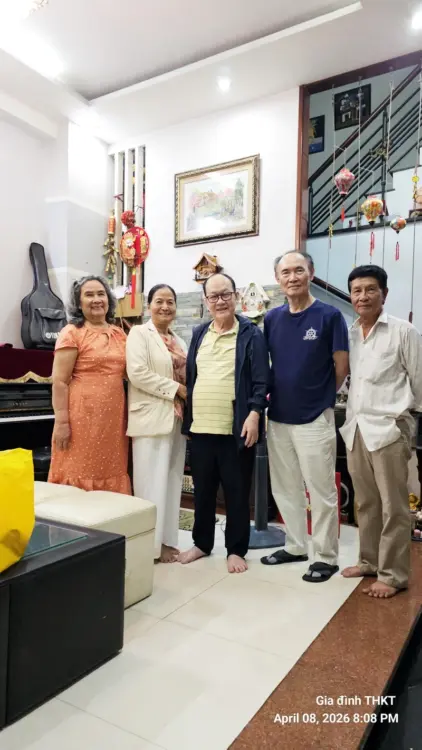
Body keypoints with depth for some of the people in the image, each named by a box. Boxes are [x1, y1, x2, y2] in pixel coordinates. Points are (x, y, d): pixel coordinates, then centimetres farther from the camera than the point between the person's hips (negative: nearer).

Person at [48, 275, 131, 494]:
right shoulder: (71, 333, -4)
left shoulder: (119, 334, 13)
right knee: (79, 474, 2)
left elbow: (129, 373, 20)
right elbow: (60, 381, -9)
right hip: (82, 416, -5)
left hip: (114, 417, 6)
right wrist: (61, 422, -14)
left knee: (111, 474, 11)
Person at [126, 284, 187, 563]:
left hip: (177, 418, 7)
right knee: (152, 480, -2)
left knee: (171, 480, 11)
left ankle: (166, 539, 21)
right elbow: (138, 373, -16)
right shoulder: (139, 333, -2)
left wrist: (188, 396, 0)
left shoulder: (180, 342, 18)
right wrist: (175, 389, -14)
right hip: (151, 418, -7)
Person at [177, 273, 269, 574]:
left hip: (236, 429, -4)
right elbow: (190, 376, 14)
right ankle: (202, 543, 33)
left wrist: (254, 414, -17)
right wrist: (186, 416, 10)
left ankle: (236, 549, 23)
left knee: (237, 492, 8)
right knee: (202, 490, 16)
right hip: (200, 427, 5)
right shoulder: (199, 334, 13)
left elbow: (261, 380, -7)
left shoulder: (251, 334, -3)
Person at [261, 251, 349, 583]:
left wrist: (318, 396, 4)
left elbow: (341, 367, -4)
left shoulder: (330, 316, -8)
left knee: (321, 492, 5)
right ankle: (296, 546, 33)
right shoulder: (272, 318, 5)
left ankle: (326, 557, 21)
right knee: (285, 489, 16)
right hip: (278, 417, 5)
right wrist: (279, 395, 6)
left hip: (315, 418, -5)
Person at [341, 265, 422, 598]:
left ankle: (393, 575, 17)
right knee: (366, 503, 16)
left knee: (393, 507, 4)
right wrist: (350, 416, 13)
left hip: (388, 428, -5)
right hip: (355, 428, 5)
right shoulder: (349, 334, 10)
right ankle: (369, 562, 31)